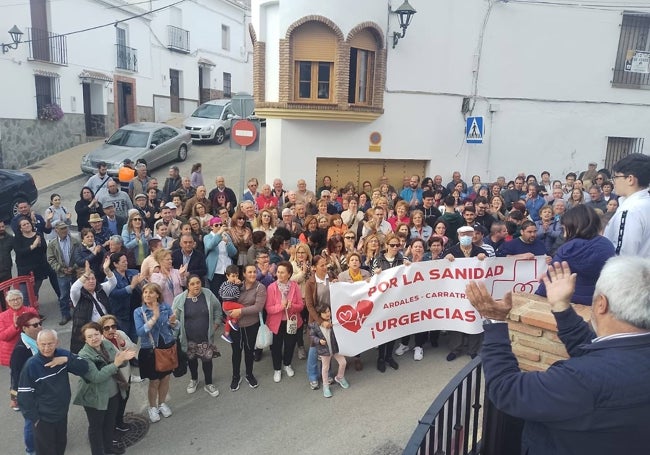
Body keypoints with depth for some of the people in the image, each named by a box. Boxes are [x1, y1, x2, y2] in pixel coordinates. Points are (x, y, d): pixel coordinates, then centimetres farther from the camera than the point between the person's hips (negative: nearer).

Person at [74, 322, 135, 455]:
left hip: (113, 393, 6)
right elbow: (96, 377, -31)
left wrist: (124, 358, -22)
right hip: (95, 398, -6)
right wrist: (115, 364, -37)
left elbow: (119, 363, 1)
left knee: (110, 422, 25)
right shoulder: (84, 356, -24)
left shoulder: (107, 344, -7)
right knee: (96, 426, 14)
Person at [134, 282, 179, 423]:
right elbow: (140, 332, -22)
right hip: (150, 350, -2)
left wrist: (173, 322, -21)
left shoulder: (166, 307, -6)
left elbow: (175, 328, 1)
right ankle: (152, 408, 31)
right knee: (154, 381, 7)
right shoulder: (138, 312, -9)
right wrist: (154, 317, -28)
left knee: (166, 378, 15)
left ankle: (162, 403, 38)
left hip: (168, 347, 2)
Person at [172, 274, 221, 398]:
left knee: (207, 359, 8)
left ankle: (208, 384, 28)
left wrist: (216, 323, 3)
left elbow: (217, 308, 5)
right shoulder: (180, 299, -13)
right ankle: (194, 379, 45)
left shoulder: (208, 294, -9)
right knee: (192, 359, 19)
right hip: (189, 338, 0)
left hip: (206, 337, 0)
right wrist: (179, 329, -17)